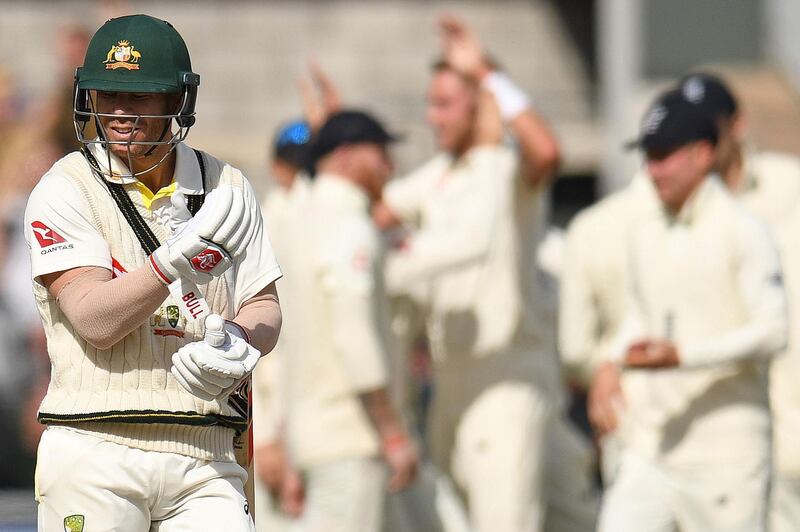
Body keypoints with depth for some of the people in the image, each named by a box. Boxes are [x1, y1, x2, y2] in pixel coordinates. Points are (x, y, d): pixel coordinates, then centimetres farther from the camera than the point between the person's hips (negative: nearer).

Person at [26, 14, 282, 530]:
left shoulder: (227, 187, 10)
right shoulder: (66, 190, -3)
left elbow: (264, 306, 12)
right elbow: (96, 321, -14)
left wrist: (236, 348, -12)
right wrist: (175, 259, -29)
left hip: (204, 461, 3)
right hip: (96, 454, -3)